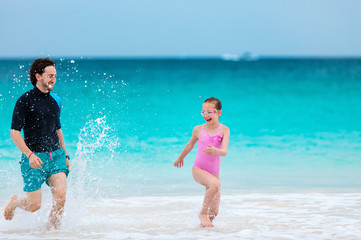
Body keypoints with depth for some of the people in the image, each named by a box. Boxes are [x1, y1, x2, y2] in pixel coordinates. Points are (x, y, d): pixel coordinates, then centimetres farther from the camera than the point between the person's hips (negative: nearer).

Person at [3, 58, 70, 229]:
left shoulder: (55, 101, 12)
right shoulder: (25, 100, -7)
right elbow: (14, 133, -10)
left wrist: (65, 155, 21)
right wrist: (30, 154, -20)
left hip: (56, 155, 5)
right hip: (35, 158, -5)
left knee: (60, 198, -14)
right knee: (34, 205, -2)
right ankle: (14, 202, 31)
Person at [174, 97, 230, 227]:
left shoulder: (224, 130, -4)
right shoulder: (198, 129, -2)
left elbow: (224, 152, -18)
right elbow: (190, 144, 18)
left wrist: (215, 151, -40)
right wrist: (181, 157, 33)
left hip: (214, 173, 2)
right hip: (199, 170, -2)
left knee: (214, 212, -1)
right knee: (215, 184, -35)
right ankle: (203, 213, -18)